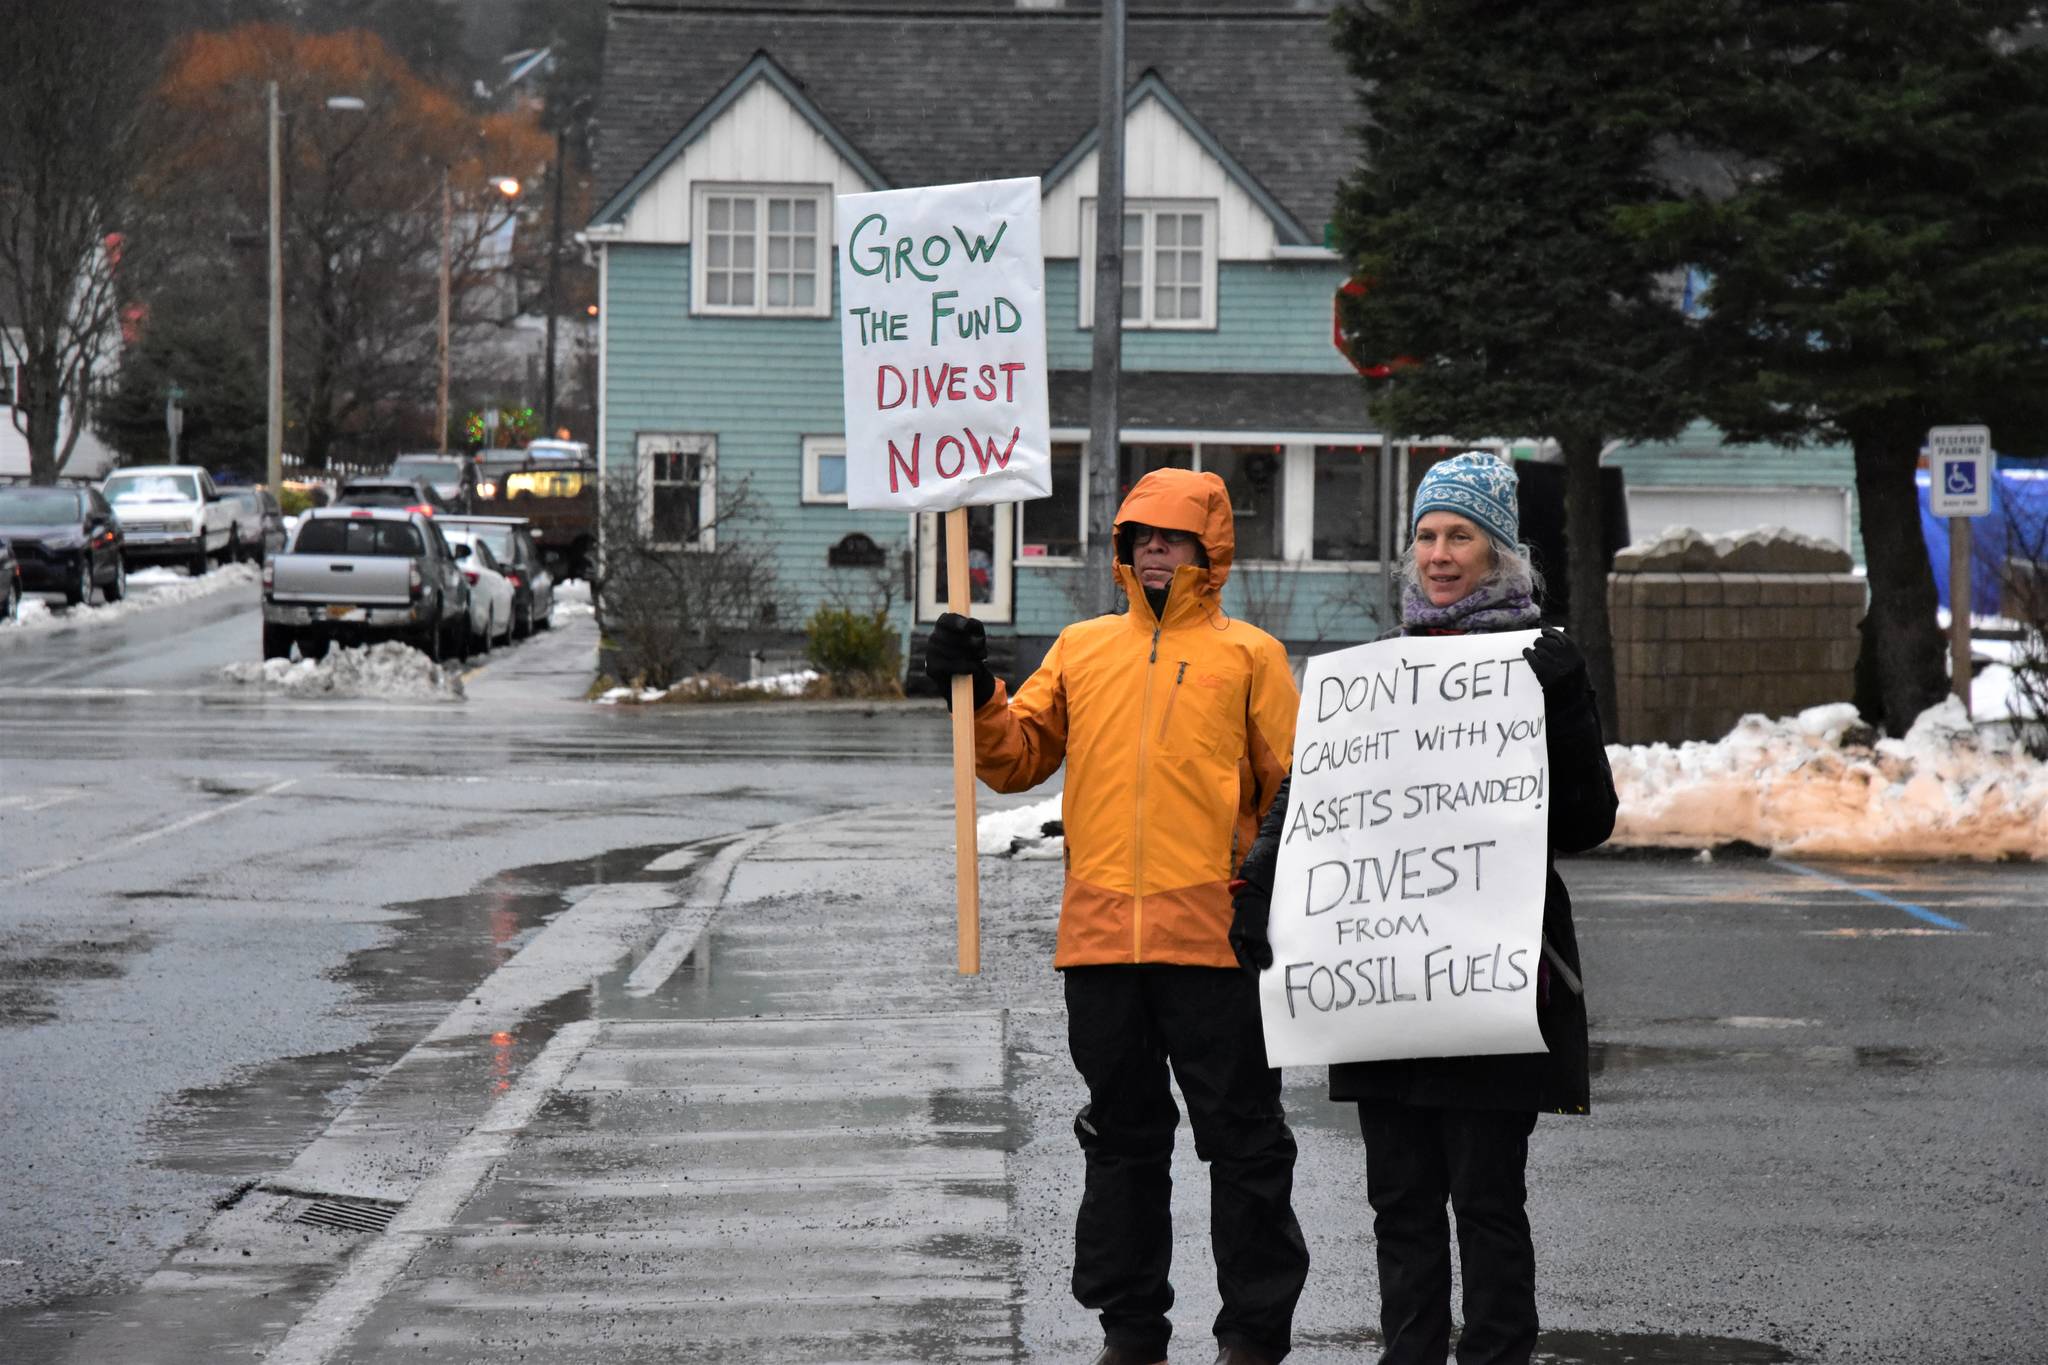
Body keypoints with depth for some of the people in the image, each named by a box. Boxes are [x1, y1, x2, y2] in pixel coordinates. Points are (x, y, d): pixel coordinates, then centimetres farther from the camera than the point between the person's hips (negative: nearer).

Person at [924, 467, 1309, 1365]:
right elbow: (1016, 758, 12)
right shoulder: (1082, 649, 15)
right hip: (1099, 934, 3)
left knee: (1241, 1139, 0)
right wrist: (975, 695, -4)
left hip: (1212, 934, -3)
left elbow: (1295, 786, 4)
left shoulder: (1248, 654, 5)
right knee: (1121, 1138, 11)